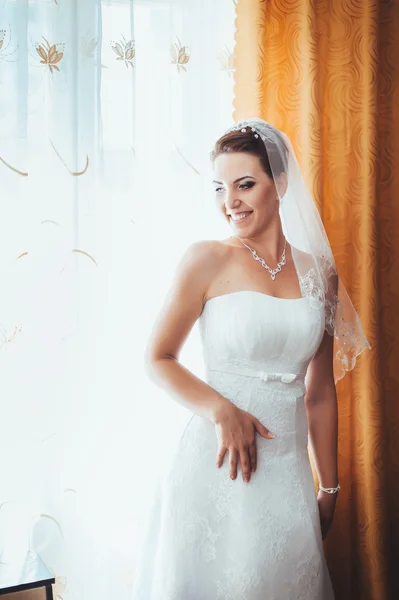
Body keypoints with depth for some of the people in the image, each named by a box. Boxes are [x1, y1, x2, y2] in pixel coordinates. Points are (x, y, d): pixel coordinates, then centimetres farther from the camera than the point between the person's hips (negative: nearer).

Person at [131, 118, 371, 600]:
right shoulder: (207, 260, -6)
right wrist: (222, 410, -17)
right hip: (216, 463, -3)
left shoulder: (319, 273, 4)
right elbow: (158, 359, -2)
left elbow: (319, 392, 9)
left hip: (289, 467, 3)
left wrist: (329, 489, 12)